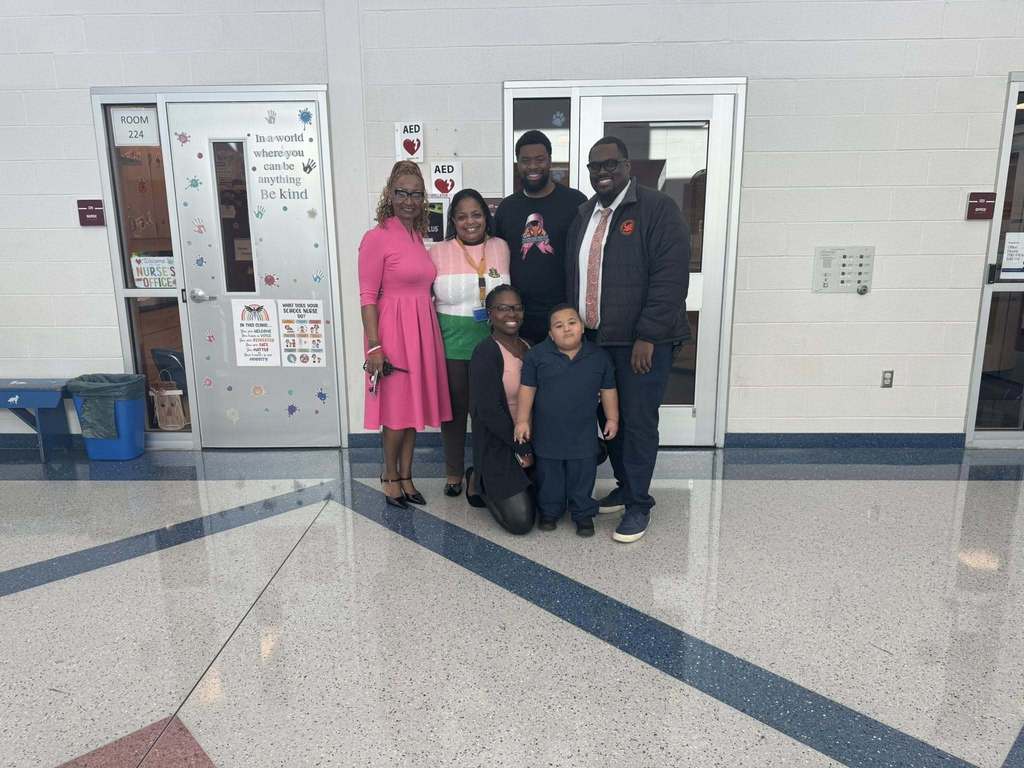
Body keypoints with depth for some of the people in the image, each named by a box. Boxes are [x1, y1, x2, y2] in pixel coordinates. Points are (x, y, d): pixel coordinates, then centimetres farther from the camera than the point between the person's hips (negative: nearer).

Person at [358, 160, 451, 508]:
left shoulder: (419, 237, 12)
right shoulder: (377, 237, -9)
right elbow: (368, 296, -12)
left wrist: (429, 333, 13)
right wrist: (374, 346, -17)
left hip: (423, 329, 7)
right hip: (393, 330, -7)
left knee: (415, 405, 13)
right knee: (397, 409, 2)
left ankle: (406, 476, 27)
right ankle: (390, 476, 23)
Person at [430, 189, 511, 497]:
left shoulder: (501, 247, 4)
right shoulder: (438, 252, -1)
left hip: (491, 341, 1)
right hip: (451, 343, -1)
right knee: (455, 407, 8)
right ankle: (454, 472, 23)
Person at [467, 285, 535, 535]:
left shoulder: (529, 347, 8)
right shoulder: (486, 352, -15)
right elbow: (489, 411, -19)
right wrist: (522, 448, -13)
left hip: (531, 439, 7)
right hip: (498, 445, -7)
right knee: (521, 521, -12)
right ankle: (480, 483, 15)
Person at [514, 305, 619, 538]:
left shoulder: (599, 356, -3)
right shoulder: (537, 355, -8)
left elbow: (608, 390, 5)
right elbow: (527, 389, -4)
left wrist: (612, 418, 4)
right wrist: (522, 420, -5)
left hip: (583, 433, 1)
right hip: (547, 432, 0)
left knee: (583, 475, 9)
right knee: (549, 476, 13)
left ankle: (583, 513, 27)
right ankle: (549, 511, 32)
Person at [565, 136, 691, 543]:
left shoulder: (657, 208, -7)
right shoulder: (584, 214, 14)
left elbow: (671, 276, -14)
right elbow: (572, 276, 18)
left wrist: (647, 336, -18)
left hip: (641, 341, -6)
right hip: (594, 339, 6)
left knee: (638, 422, -1)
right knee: (610, 418, 13)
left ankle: (638, 504, 13)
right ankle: (625, 486, 31)